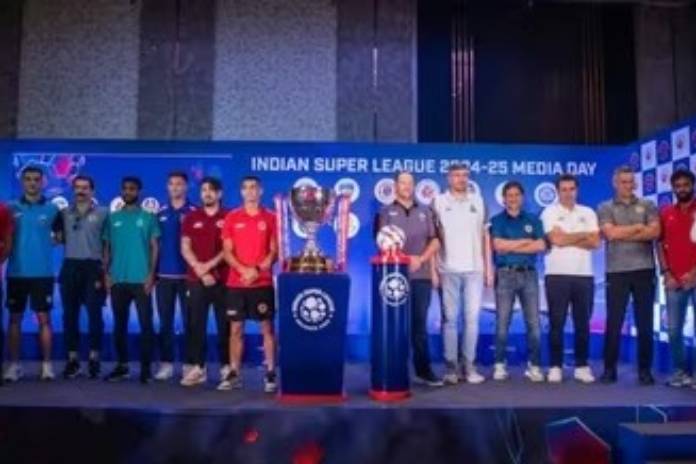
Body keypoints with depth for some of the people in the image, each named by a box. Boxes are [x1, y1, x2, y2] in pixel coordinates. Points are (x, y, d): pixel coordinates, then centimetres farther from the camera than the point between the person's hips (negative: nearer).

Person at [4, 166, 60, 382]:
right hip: (17, 273, 1)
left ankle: (47, 364, 8)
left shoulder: (52, 209, 3)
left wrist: (49, 241, -5)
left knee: (44, 318, 2)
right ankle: (14, 364, 15)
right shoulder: (11, 208, 5)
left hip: (43, 273, -1)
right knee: (15, 318, 7)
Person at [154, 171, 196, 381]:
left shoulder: (194, 213, 0)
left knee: (189, 321, 2)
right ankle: (166, 363, 15)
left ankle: (190, 364, 10)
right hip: (164, 275, 3)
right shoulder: (160, 214, 10)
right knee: (165, 322, 6)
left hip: (188, 274, -3)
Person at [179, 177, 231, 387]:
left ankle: (226, 366, 10)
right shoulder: (191, 218, 10)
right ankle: (197, 367, 7)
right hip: (196, 279, 2)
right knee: (196, 324, 2)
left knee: (225, 324, 2)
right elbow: (185, 248, 4)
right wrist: (199, 269, -9)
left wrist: (210, 264, -13)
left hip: (223, 279, -2)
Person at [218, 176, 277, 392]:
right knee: (236, 328, 5)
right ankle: (234, 374, 13)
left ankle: (270, 373, 9)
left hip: (263, 283, -1)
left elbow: (274, 251, -1)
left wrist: (257, 270, -14)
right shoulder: (232, 218, 6)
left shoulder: (270, 218, 3)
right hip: (236, 283, 2)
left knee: (267, 327, 2)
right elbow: (227, 251, 2)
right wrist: (243, 270, -13)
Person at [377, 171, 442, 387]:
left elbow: (435, 241, 8)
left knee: (420, 323, 5)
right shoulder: (386, 212, 7)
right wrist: (405, 258, -13)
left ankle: (424, 369, 9)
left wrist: (421, 259, -8)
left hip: (421, 275, 2)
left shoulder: (425, 212, 14)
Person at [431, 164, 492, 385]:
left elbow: (485, 235, 13)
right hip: (448, 270, -2)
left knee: (472, 318, 1)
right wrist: (433, 268, -6)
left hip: (474, 269, 2)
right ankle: (451, 366, 8)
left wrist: (488, 267, 8)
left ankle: (468, 365, 10)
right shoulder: (438, 202, 3)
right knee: (450, 319, 1)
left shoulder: (478, 201, 12)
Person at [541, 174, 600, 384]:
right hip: (557, 274, -3)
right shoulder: (550, 212, 2)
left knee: (582, 323, 6)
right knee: (556, 323, 0)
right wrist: (583, 235, -2)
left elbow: (595, 242, -1)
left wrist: (567, 239, -7)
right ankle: (556, 367, 7)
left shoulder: (588, 213, 12)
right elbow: (556, 239, -13)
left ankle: (582, 366, 15)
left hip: (584, 275, 3)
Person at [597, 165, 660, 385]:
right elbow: (610, 234, -10)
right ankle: (609, 369, 9)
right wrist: (638, 227, -3)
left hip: (644, 271, 2)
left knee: (645, 323, 5)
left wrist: (623, 234, -9)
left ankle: (645, 369, 13)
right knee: (614, 323, 1)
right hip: (617, 272, -1)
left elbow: (655, 232, -5)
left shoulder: (647, 206, 10)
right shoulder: (605, 208, 6)